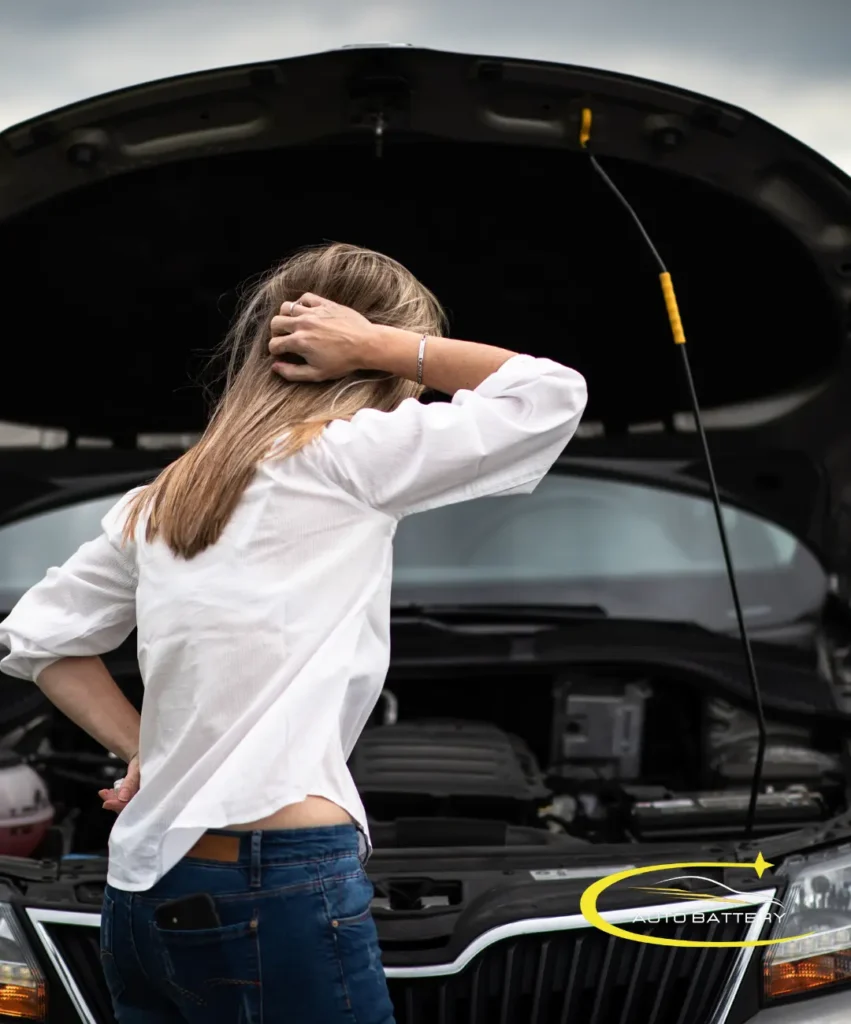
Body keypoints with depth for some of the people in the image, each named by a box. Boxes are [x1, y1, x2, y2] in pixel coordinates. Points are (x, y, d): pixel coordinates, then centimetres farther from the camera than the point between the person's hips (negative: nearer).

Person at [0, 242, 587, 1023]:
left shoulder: (164, 500, 15)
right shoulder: (349, 455, -5)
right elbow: (554, 394, 0)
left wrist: (142, 749, 15)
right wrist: (381, 345, 4)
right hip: (281, 894, -7)